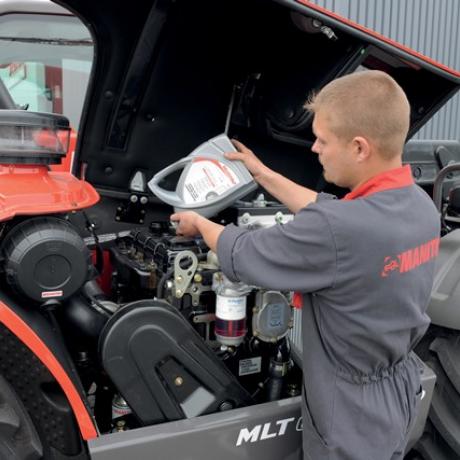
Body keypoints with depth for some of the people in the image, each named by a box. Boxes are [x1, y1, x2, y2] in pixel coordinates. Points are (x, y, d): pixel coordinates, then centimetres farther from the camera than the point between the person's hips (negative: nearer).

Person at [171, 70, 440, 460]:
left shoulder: (336, 231, -35)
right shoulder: (420, 206, -7)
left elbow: (240, 257, -18)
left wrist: (199, 223, 3)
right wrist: (263, 175, 15)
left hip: (354, 414, -8)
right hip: (398, 391, 8)